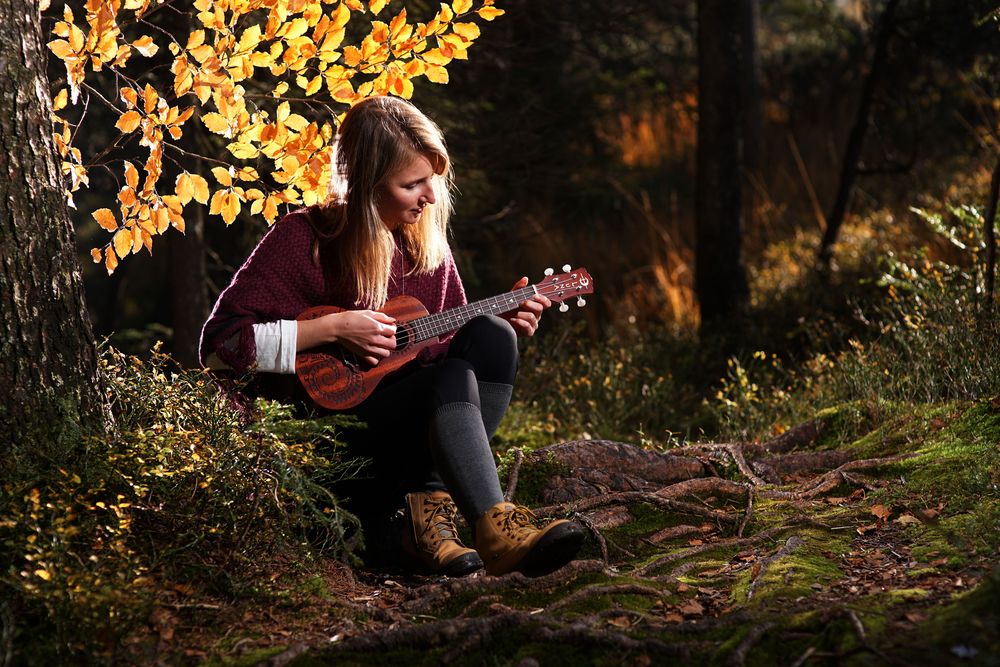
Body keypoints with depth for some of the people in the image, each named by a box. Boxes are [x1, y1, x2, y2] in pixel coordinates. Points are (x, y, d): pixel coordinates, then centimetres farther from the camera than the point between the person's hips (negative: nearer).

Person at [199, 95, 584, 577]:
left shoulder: (426, 240, 10)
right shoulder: (304, 239, -9)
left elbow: (458, 342, 22)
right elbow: (219, 343, -16)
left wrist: (502, 325, 1)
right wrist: (334, 327, -19)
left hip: (415, 425, 6)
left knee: (492, 339, -19)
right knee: (451, 380, -31)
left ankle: (430, 505, -25)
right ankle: (497, 530, -44)